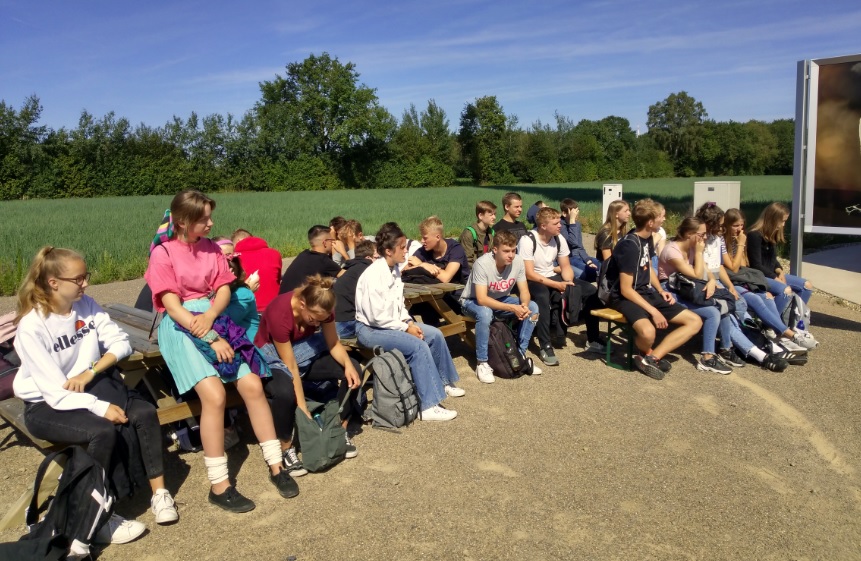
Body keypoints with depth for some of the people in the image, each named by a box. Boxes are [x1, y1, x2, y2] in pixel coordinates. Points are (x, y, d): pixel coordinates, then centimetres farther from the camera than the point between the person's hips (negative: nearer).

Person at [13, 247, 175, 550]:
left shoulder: (86, 305, -4)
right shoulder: (31, 327, -20)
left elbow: (120, 341, -5)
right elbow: (55, 390, -23)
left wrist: (91, 371, -20)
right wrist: (101, 408, -28)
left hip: (87, 390, 6)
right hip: (46, 406, -5)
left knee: (145, 413, -16)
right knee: (103, 431, -31)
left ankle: (159, 492, -5)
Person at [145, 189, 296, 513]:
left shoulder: (210, 248, 13)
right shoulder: (162, 253, -4)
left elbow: (224, 290, 7)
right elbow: (172, 305, -12)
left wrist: (210, 316, -15)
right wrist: (211, 338, -20)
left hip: (215, 319, 5)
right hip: (181, 327, -5)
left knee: (252, 385, -13)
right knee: (214, 394, -25)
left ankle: (276, 466, -2)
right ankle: (218, 485, -14)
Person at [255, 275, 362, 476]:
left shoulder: (321, 307, -18)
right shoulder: (279, 313, -35)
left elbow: (334, 344, -8)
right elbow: (290, 366, -30)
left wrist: (348, 365, -29)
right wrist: (303, 408, -27)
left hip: (304, 349, 6)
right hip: (273, 356, -6)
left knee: (353, 371, -16)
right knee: (285, 392, -39)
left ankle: (340, 430, 0)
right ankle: (286, 449, -15)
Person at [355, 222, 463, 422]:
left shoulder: (394, 269, 4)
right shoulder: (374, 274, -23)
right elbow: (376, 316, -24)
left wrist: (409, 322, -3)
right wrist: (406, 328, -17)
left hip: (391, 323, 9)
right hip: (370, 329, -9)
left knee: (435, 335, 2)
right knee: (418, 346, -26)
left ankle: (443, 382, 23)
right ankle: (428, 407, -23)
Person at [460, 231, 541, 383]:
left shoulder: (518, 261, -16)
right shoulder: (482, 264, -31)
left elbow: (524, 291, -9)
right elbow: (481, 299, -35)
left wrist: (524, 305, -32)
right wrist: (512, 308, -41)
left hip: (501, 299, 5)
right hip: (473, 301, -5)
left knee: (533, 307, -15)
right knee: (485, 313, -38)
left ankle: (520, 354, -1)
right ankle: (482, 363, -22)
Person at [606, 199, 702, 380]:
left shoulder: (645, 238, 7)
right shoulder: (629, 245, -20)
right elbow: (626, 290, -21)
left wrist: (661, 291, 8)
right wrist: (653, 311, -23)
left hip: (647, 293, 10)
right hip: (625, 297, -9)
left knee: (695, 322, 0)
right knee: (648, 332, -40)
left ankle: (651, 358, -11)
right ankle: (648, 353, -2)